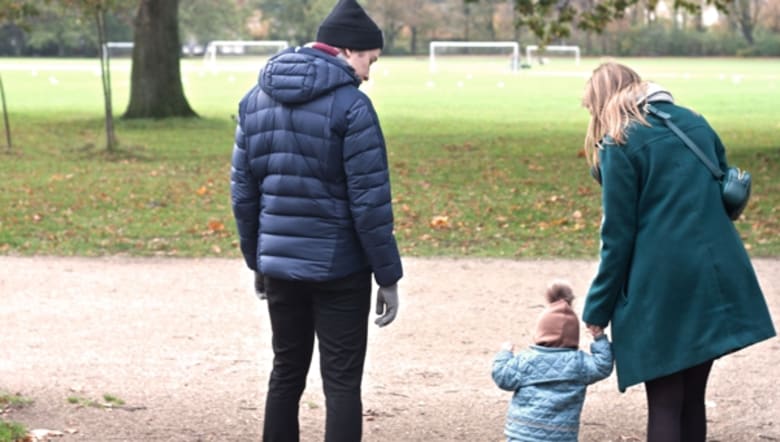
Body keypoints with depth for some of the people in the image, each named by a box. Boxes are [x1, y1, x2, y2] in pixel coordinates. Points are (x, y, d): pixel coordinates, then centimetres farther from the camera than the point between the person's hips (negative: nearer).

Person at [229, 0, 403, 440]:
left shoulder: (256, 99, 7)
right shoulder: (350, 105, -13)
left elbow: (243, 191, 11)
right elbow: (370, 202, -14)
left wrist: (256, 259, 19)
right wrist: (388, 276, -7)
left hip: (279, 266, 6)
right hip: (339, 268, -6)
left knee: (287, 373, 17)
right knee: (342, 382, 1)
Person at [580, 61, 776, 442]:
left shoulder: (621, 143, -6)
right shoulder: (695, 123, 12)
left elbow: (617, 236, -8)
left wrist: (597, 310, -1)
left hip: (661, 288, -6)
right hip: (716, 282, 6)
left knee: (664, 404, 2)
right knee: (692, 399, 14)